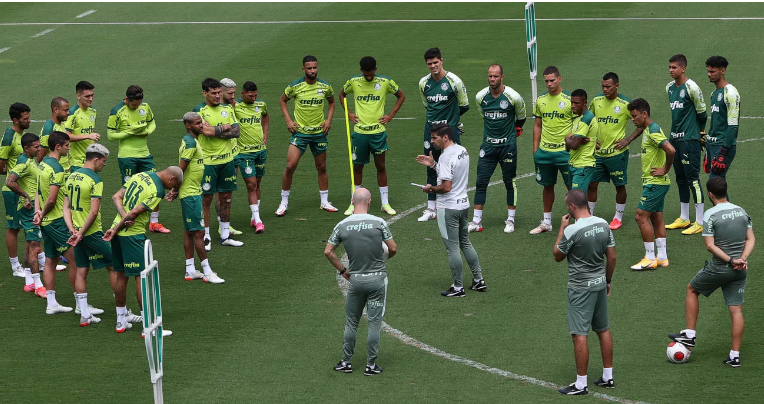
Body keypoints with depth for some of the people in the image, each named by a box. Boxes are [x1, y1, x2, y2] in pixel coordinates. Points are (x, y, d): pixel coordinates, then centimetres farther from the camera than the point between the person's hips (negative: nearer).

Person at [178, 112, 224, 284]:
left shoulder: (189, 141, 12)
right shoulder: (191, 143, -19)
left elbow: (181, 169, 18)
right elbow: (180, 169, -22)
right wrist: (176, 190, -15)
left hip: (192, 192, 10)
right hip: (191, 194, -10)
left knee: (189, 231, 13)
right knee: (199, 232, -6)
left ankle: (190, 270, 18)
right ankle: (207, 272, -3)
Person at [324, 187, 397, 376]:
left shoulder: (342, 226, -3)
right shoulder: (379, 223, -10)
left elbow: (328, 252, 3)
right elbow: (393, 249, -4)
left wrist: (342, 270, 14)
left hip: (355, 280, 2)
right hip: (377, 279, -2)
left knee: (351, 323, 14)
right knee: (374, 323, 6)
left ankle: (347, 362, 20)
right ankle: (371, 365, 10)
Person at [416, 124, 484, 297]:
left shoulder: (446, 157, -22)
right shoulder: (463, 151, 7)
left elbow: (446, 187, -27)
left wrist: (431, 188, -9)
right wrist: (433, 164, 13)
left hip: (449, 209, -9)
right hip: (464, 204, 9)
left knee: (452, 248, 0)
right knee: (465, 243, 21)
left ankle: (458, 288, 7)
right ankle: (479, 280, 25)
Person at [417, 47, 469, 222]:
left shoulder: (454, 81, -10)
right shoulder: (424, 83, 4)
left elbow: (464, 106, 1)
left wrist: (450, 118, 8)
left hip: (449, 129, -4)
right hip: (431, 129, 5)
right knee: (431, 170, 9)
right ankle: (431, 209, 15)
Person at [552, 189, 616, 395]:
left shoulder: (572, 230, -20)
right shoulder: (603, 224, 0)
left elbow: (557, 256, -5)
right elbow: (612, 257, 7)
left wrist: (562, 228, 1)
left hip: (581, 288, -7)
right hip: (600, 284, 7)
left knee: (580, 334, -3)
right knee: (603, 329, 16)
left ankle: (581, 384, -1)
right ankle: (608, 377, 24)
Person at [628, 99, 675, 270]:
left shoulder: (653, 131, -17)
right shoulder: (647, 130, 14)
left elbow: (671, 150, -30)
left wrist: (665, 169, -18)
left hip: (655, 183, -10)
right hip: (653, 182, 10)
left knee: (641, 216, -9)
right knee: (656, 218, 11)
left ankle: (650, 258, -5)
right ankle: (661, 257, 15)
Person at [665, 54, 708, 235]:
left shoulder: (691, 88, -14)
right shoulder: (670, 87, 10)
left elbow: (701, 113, -6)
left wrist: (700, 132, 6)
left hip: (689, 139, -8)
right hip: (675, 138, 8)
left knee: (693, 178, -7)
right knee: (680, 178, 14)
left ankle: (700, 222, -4)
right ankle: (684, 218, 24)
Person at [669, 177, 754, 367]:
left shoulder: (711, 215, -13)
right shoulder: (741, 211, 5)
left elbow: (710, 246, -17)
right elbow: (751, 239, 3)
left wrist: (730, 261, -17)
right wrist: (743, 259, -9)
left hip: (718, 269, -5)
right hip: (740, 272, 5)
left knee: (691, 289, 20)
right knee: (736, 309, 6)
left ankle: (689, 334, 20)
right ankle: (735, 355, 6)